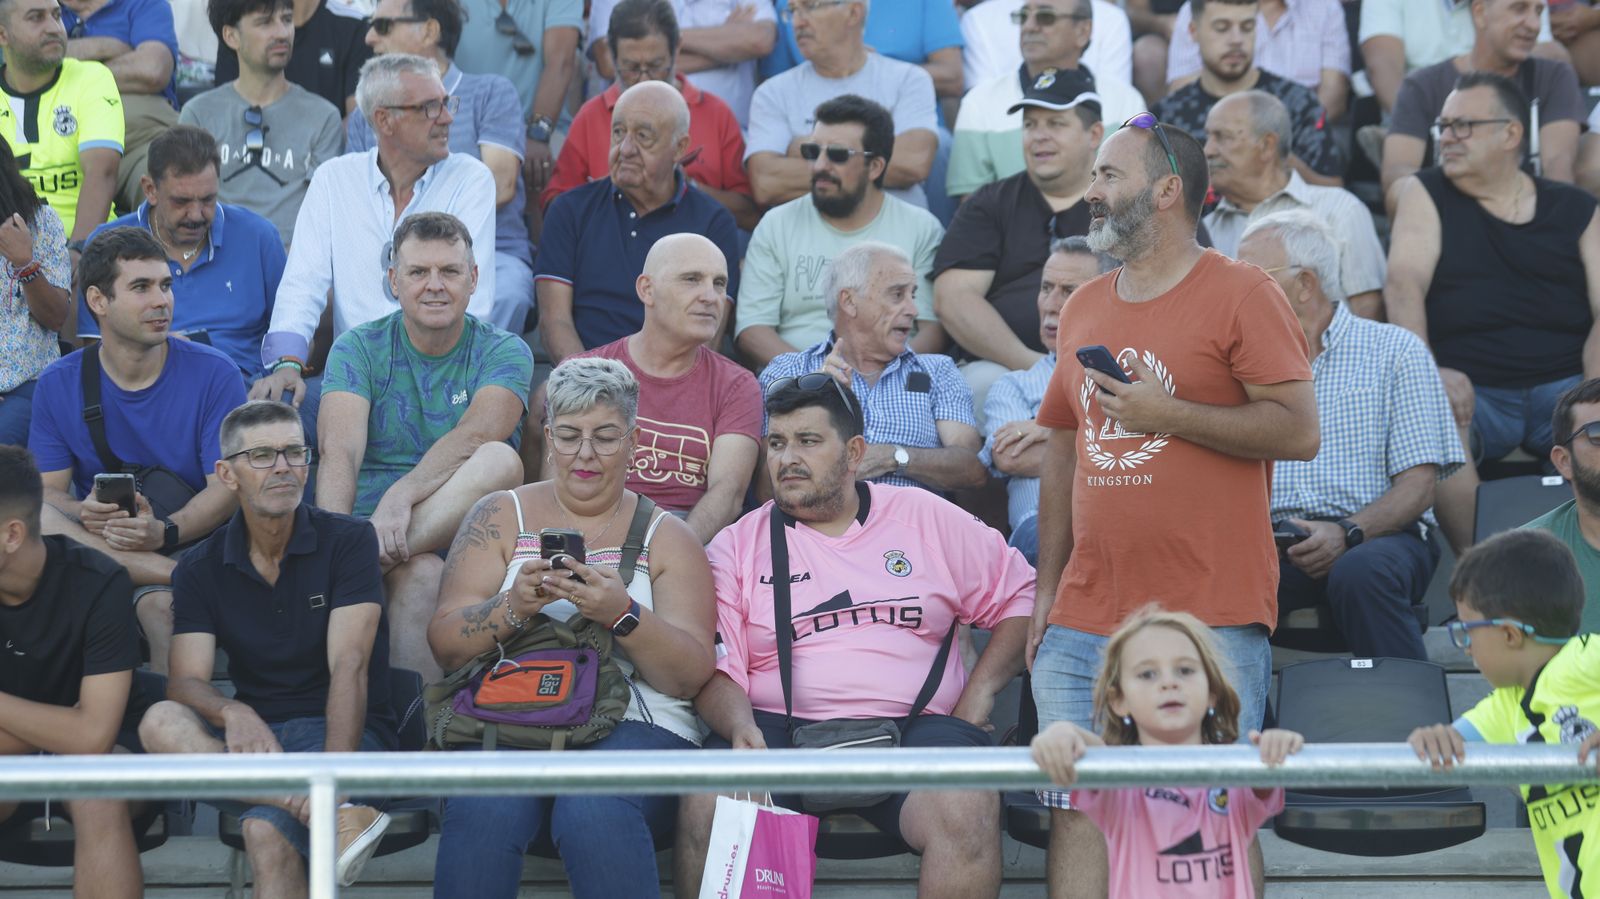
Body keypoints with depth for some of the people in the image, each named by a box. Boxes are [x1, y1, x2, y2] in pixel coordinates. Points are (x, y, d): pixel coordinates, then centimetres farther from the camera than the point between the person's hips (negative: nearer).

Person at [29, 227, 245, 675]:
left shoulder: (214, 374, -1)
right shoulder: (59, 385, 6)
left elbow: (226, 489, -7)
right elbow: (47, 493, 2)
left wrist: (164, 533, -28)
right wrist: (85, 516, -24)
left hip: (192, 543, -4)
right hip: (94, 540, 4)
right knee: (23, 517, -31)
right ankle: (177, 576, -36)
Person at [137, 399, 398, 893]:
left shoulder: (348, 541, -3)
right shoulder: (200, 570, 6)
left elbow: (348, 666, -15)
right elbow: (186, 682, -6)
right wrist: (232, 712, -32)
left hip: (344, 729, -4)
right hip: (253, 732, 4)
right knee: (162, 723, -31)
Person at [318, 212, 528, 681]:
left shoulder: (504, 353, 6)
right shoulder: (358, 349, 8)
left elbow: (476, 436, -16)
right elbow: (339, 451, -9)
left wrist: (402, 494, -33)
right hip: (370, 519, -1)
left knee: (500, 460, -32)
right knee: (421, 575, -37)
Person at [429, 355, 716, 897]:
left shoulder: (667, 538, 15)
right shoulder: (501, 517, 17)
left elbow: (693, 676, 3)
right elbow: (446, 645, 7)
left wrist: (623, 615, -15)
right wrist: (514, 606, -13)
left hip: (634, 728, -1)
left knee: (594, 811, -36)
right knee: (485, 811, -35)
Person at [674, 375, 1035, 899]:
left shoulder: (926, 519, 15)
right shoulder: (738, 546, 13)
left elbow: (1019, 597, 18)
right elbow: (715, 670, 4)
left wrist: (979, 694, 4)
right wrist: (740, 727, -18)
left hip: (911, 726, 0)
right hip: (780, 731, 0)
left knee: (966, 810, -33)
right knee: (708, 806, -32)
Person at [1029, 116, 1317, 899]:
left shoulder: (1241, 294, -2)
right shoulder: (1083, 308, 17)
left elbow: (1299, 430, -10)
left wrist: (1164, 412, -13)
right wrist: (1045, 595, 14)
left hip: (1211, 620, -6)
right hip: (1085, 623, 6)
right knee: (1074, 805, -1)